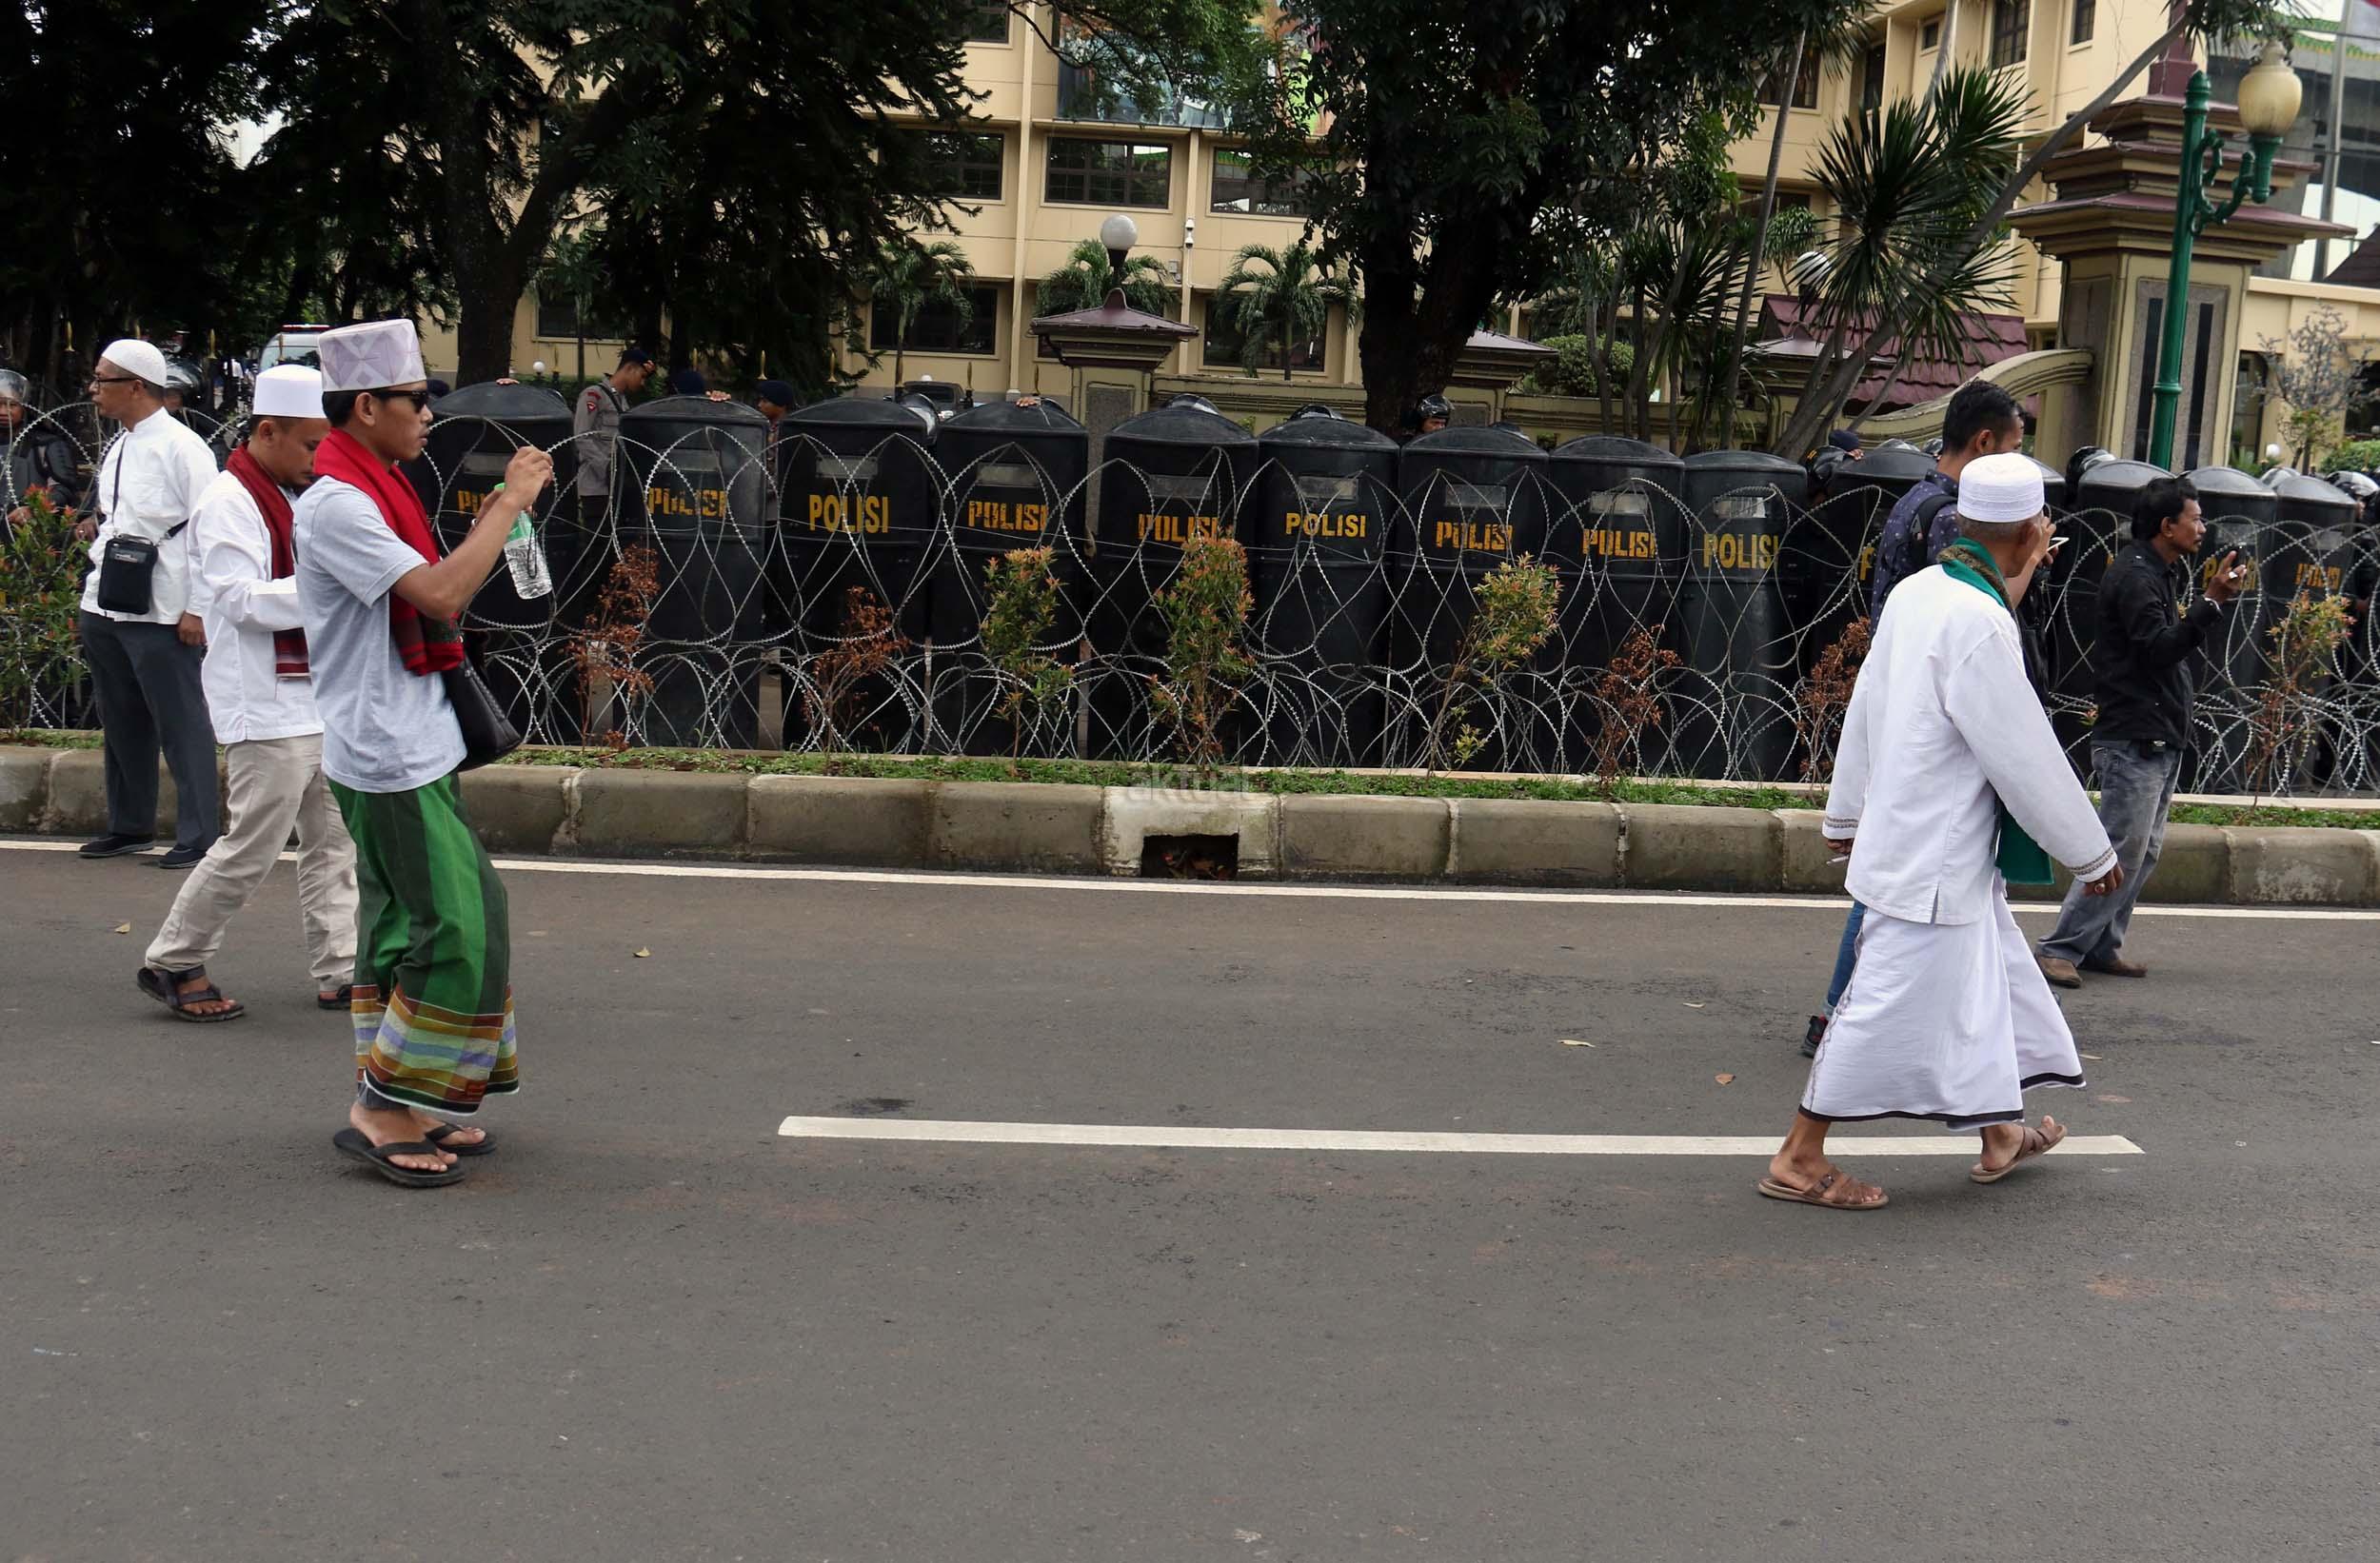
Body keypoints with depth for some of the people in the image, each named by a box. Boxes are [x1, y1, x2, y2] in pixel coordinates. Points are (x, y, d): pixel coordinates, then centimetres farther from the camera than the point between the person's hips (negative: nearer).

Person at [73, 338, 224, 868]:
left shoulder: (181, 447, -10)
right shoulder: (118, 448, 15)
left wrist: (198, 608, -17)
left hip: (161, 615, -8)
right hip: (106, 608, 8)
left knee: (182, 726, -2)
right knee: (121, 725, 15)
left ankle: (198, 837, 4)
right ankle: (129, 827, 27)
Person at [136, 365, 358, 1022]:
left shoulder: (295, 496, 16)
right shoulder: (230, 502, -13)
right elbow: (243, 599, -21)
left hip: (319, 698, 9)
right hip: (268, 707, -9)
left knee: (333, 842, 10)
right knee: (251, 847, -5)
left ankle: (339, 972, 16)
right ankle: (172, 963, 10)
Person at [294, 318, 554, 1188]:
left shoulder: (374, 494, 15)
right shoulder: (337, 504, -17)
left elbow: (437, 594, 18)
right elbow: (439, 594, -27)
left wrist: (501, 511, 9)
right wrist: (510, 502, -18)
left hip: (410, 750, 11)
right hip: (389, 758, -11)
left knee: (403, 928, 14)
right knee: (455, 931, -10)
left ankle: (400, 1108, 21)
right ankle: (381, 1111, -2)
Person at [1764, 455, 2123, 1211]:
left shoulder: (1918, 591, 2)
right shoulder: (1980, 623, -24)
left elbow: (1866, 704, 12)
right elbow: (2024, 755, -19)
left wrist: (1846, 812, 24)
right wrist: (2092, 854, -7)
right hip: (1935, 859, -10)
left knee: (1991, 979, 23)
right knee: (1891, 1002, -1)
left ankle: (2000, 1134, 40)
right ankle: (1800, 1159, 9)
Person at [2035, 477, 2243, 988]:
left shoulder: (2161, 575, 19)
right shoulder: (2134, 576, -13)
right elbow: (2158, 650, -23)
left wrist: (2218, 598, 14)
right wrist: (2212, 601, -23)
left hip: (2161, 742, 11)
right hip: (2134, 739, -11)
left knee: (2145, 852, 12)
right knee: (2122, 850, -11)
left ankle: (2102, 947, 18)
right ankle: (2061, 949, -7)